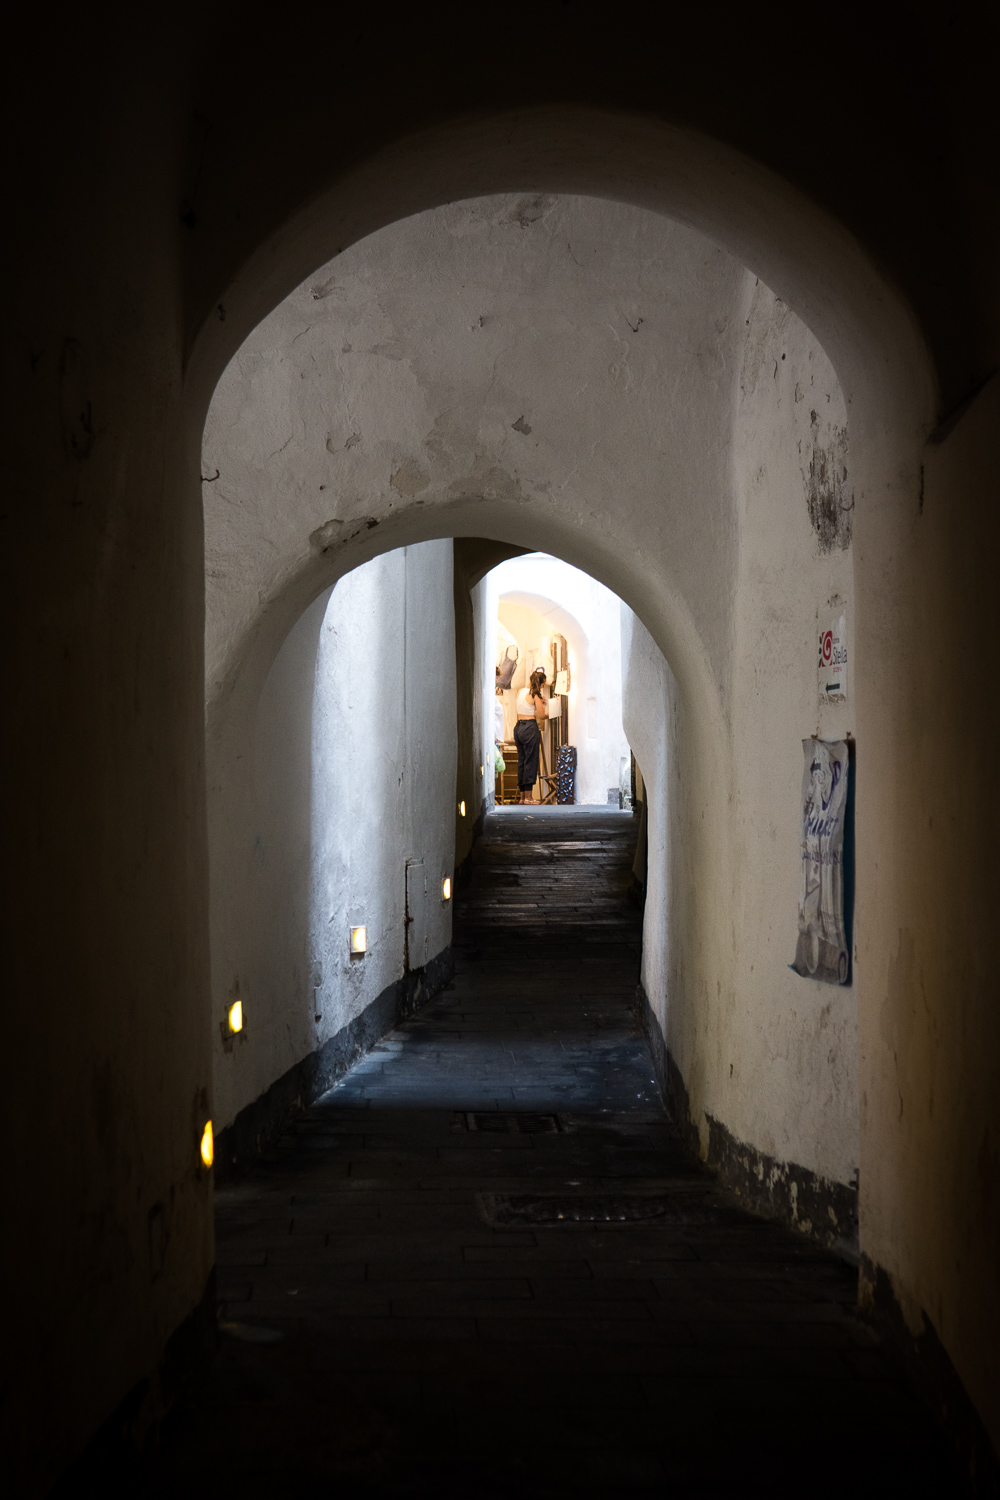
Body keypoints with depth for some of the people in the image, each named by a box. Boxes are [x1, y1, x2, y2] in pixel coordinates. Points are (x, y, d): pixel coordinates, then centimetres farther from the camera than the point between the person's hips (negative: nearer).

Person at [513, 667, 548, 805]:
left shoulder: (520, 692, 10)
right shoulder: (535, 695, -11)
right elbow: (541, 715, -9)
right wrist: (549, 714, 10)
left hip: (518, 727, 7)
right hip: (530, 728, -7)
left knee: (521, 762, 11)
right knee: (531, 762, -2)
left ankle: (522, 796, 14)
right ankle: (528, 796, -3)